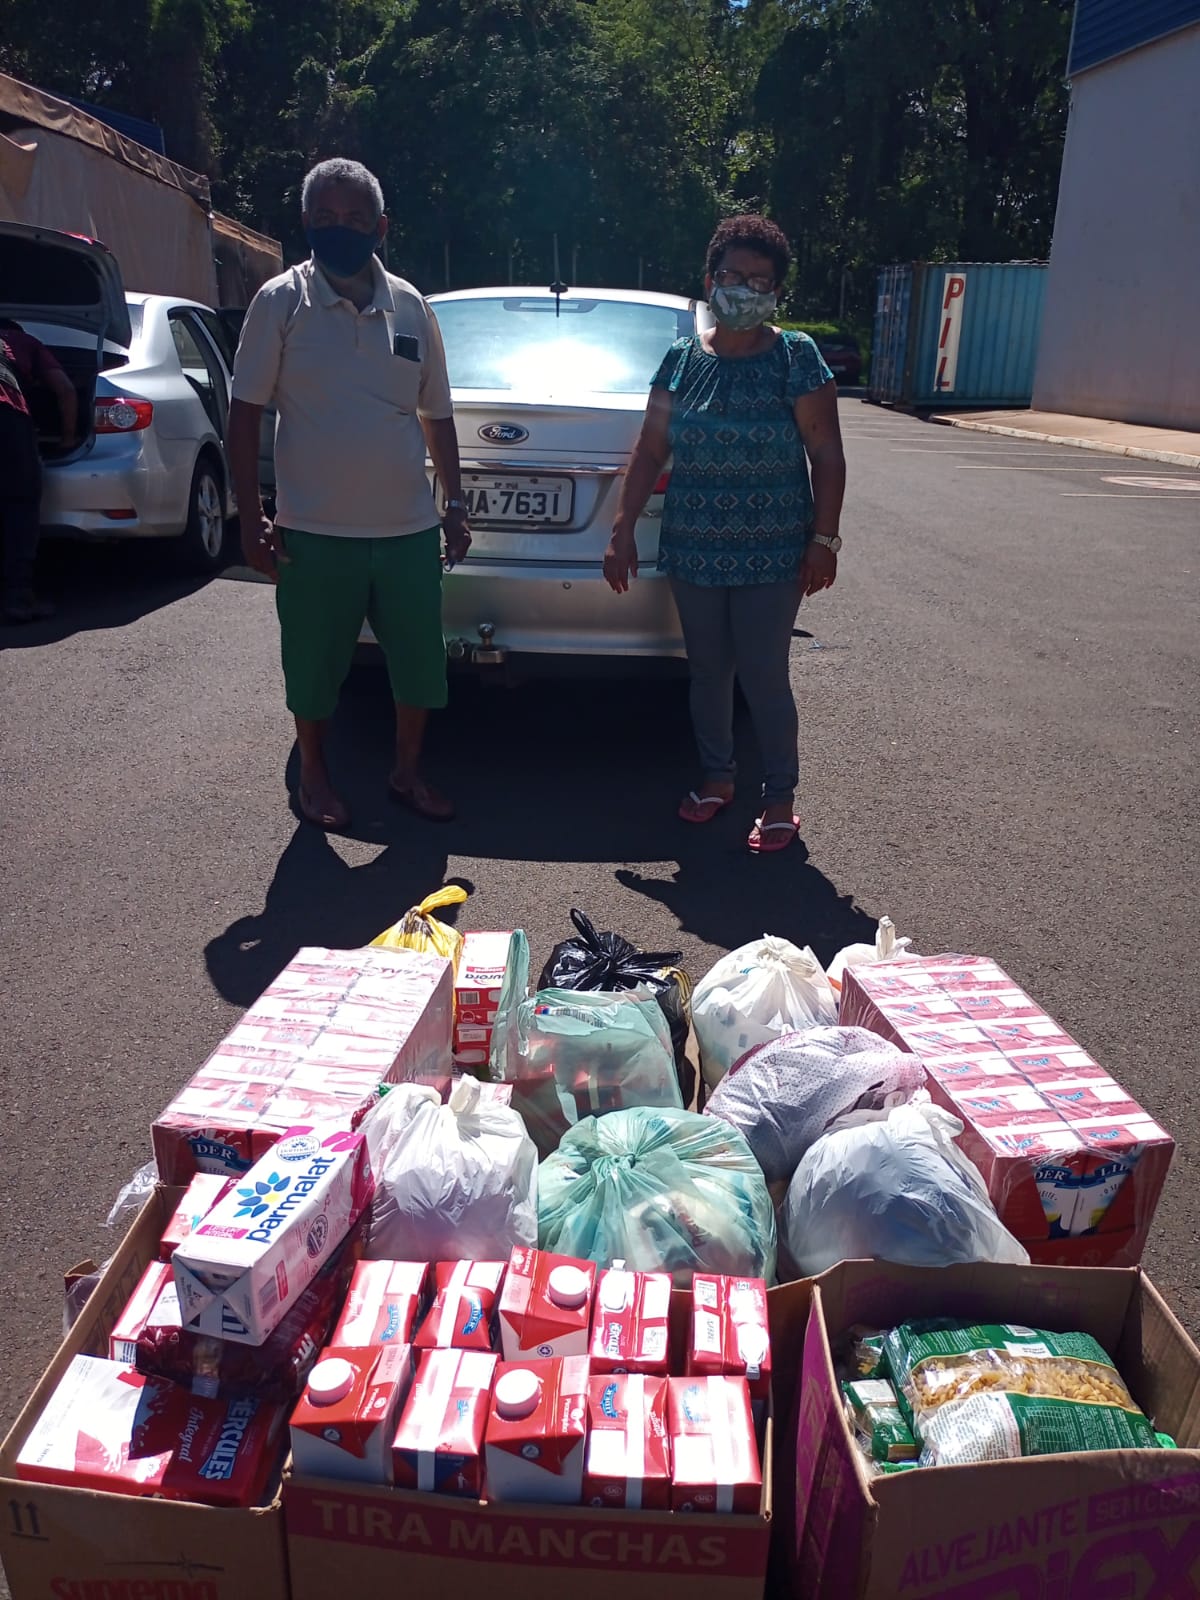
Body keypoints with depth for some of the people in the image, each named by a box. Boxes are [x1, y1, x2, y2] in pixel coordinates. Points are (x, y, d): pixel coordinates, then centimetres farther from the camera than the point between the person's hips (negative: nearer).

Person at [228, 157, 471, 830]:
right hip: (315, 530, -3)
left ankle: (408, 771, 28)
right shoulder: (282, 301, -2)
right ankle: (315, 774, 28)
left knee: (421, 660, 9)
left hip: (409, 528, 3)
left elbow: (436, 413, 14)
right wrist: (252, 517, -8)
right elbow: (246, 411, -3)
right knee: (315, 663, 8)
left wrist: (455, 505, 10)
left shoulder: (410, 306, 7)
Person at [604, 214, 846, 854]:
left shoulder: (796, 357, -4)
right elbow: (650, 450, 5)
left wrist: (824, 539, -11)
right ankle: (717, 776, 31)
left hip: (772, 556, -3)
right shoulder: (681, 358, 5)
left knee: (764, 678, -1)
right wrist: (623, 530, 0)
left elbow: (826, 455, -5)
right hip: (693, 552, 4)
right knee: (708, 672, 12)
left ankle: (780, 798, 15)